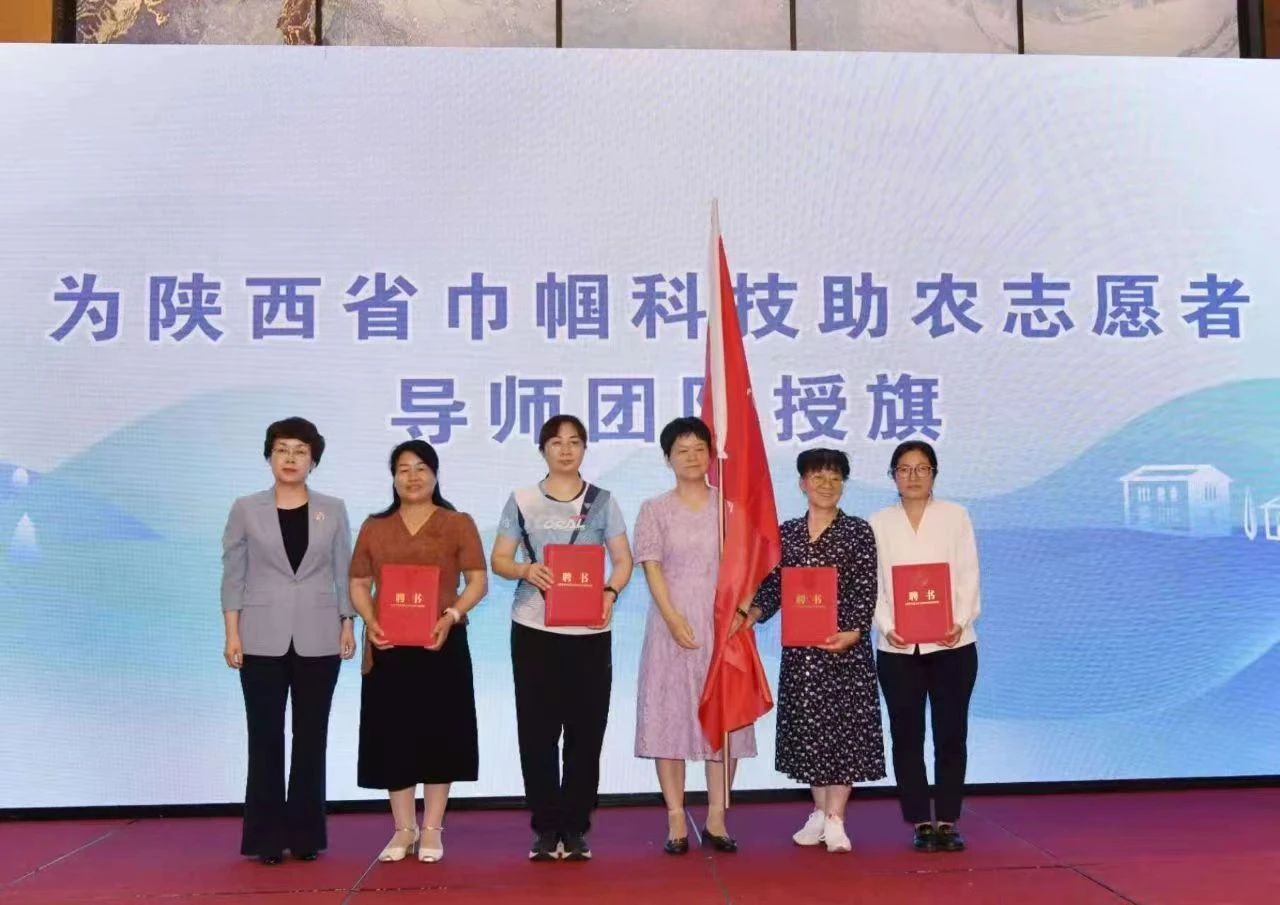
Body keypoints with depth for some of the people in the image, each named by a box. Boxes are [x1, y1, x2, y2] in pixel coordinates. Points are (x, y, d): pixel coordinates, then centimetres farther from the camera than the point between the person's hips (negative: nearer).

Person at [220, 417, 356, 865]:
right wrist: (231, 634, -5)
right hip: (262, 639, -1)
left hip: (318, 639, 1)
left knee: (311, 737, 6)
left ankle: (306, 835, 15)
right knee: (265, 737, 2)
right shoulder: (246, 509, 2)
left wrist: (348, 625, 0)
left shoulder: (333, 510, 5)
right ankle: (266, 837, 12)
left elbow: (343, 572, 7)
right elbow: (233, 575, 1)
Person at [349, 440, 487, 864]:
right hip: (388, 646, 2)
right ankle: (403, 828, 18)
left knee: (438, 732, 2)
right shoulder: (374, 527, 10)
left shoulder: (458, 524, 3)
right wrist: (370, 622, -9)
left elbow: (478, 581, -2)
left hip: (441, 644, -2)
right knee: (393, 734, 5)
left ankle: (432, 829, 14)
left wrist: (452, 616, -18)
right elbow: (359, 583, 9)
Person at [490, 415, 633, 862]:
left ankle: (575, 828, 12)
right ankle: (545, 827, 13)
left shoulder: (602, 501, 6)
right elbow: (499, 560, 6)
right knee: (537, 730, 2)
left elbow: (623, 559, 3)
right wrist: (526, 570, -16)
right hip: (534, 629, 0)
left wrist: (610, 593, -16)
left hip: (589, 630, 0)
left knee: (586, 730, 1)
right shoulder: (521, 501, 6)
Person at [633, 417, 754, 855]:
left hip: (723, 621, 1)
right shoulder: (655, 510, 5)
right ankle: (676, 820, 6)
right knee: (669, 714, -1)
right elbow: (651, 568, -3)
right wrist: (673, 618, -16)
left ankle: (716, 818, 10)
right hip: (673, 621, -1)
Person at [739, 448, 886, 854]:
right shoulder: (786, 533, 9)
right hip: (799, 646, 3)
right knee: (807, 725, 9)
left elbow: (867, 591, -7)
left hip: (845, 644, -3)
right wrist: (752, 613, -10)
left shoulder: (858, 532, -1)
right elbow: (772, 586, 8)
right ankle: (819, 811, 23)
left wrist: (853, 631, -20)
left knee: (844, 725, -1)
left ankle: (835, 819, 8)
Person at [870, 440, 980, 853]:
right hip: (898, 648, 1)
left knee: (951, 734, 4)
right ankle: (920, 822, 14)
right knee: (907, 736, 5)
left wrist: (960, 622, -14)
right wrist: (887, 627, -14)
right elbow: (872, 583, 1)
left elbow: (968, 576, 1)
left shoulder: (956, 516, 6)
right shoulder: (879, 523, 7)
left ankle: (947, 821, 15)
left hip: (951, 644, 0)